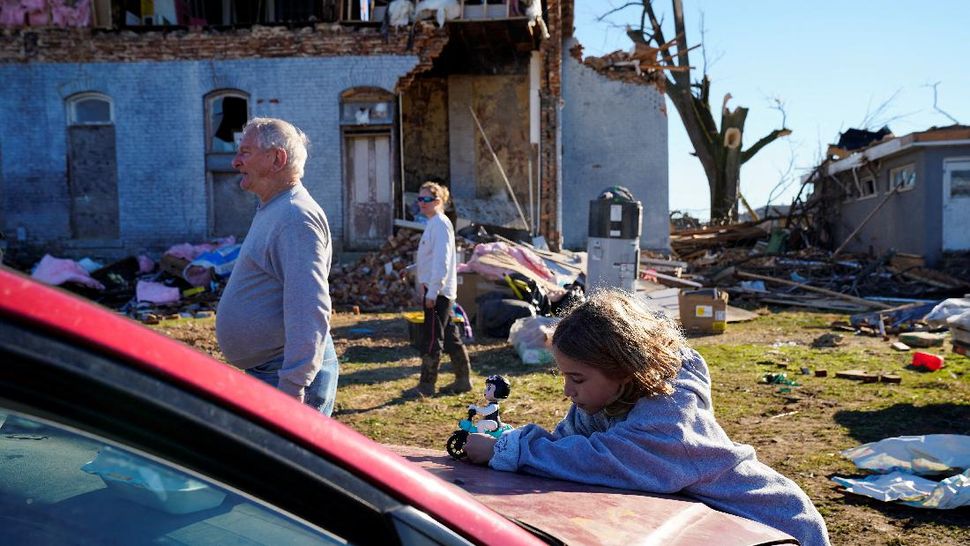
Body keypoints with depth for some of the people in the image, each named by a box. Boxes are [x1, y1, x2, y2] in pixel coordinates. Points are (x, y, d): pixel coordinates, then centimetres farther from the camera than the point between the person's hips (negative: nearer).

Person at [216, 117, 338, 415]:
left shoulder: (296, 217, -19)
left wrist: (293, 387, -29)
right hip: (263, 370, 11)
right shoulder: (271, 211, 16)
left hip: (287, 377, -11)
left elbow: (309, 311, -27)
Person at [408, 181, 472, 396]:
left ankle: (426, 384, 4)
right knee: (449, 336, 14)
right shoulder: (432, 223, 16)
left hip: (438, 291, -10)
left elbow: (441, 261, -20)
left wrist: (432, 291, -21)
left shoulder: (441, 224, -14)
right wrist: (423, 286, 22)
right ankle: (463, 380, 21)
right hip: (433, 290, 10)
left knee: (431, 338, -4)